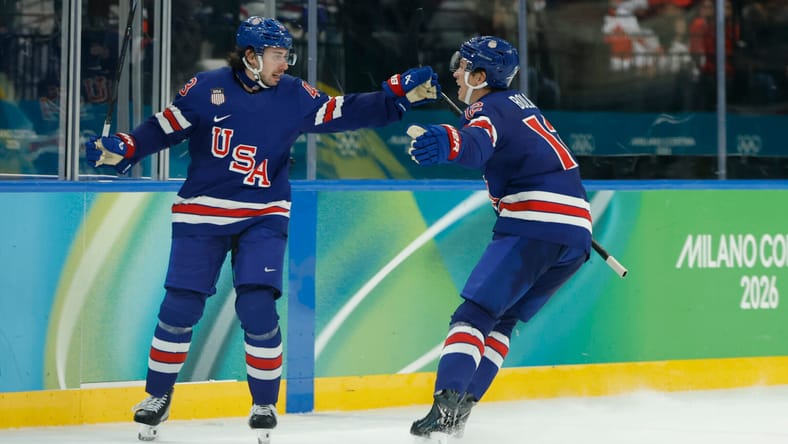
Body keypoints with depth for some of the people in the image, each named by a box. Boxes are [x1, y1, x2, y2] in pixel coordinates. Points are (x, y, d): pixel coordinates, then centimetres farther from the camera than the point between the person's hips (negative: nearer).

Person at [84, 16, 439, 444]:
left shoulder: (294, 96, -2)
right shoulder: (205, 89, -6)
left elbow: (346, 112, -2)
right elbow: (164, 128, -1)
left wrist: (400, 95, -12)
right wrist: (121, 150, -15)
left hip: (262, 217, 0)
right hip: (201, 214, 0)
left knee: (257, 307, -11)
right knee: (180, 307, -1)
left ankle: (265, 403, 6)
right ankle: (158, 396, 18)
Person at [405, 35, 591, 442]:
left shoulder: (490, 109, -5)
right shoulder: (518, 103, 23)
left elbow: (475, 144, -31)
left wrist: (444, 143, -50)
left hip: (534, 225, -9)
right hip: (576, 233, 9)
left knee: (476, 313, -12)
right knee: (502, 318, 16)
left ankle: (445, 408, -26)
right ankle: (462, 406, 8)